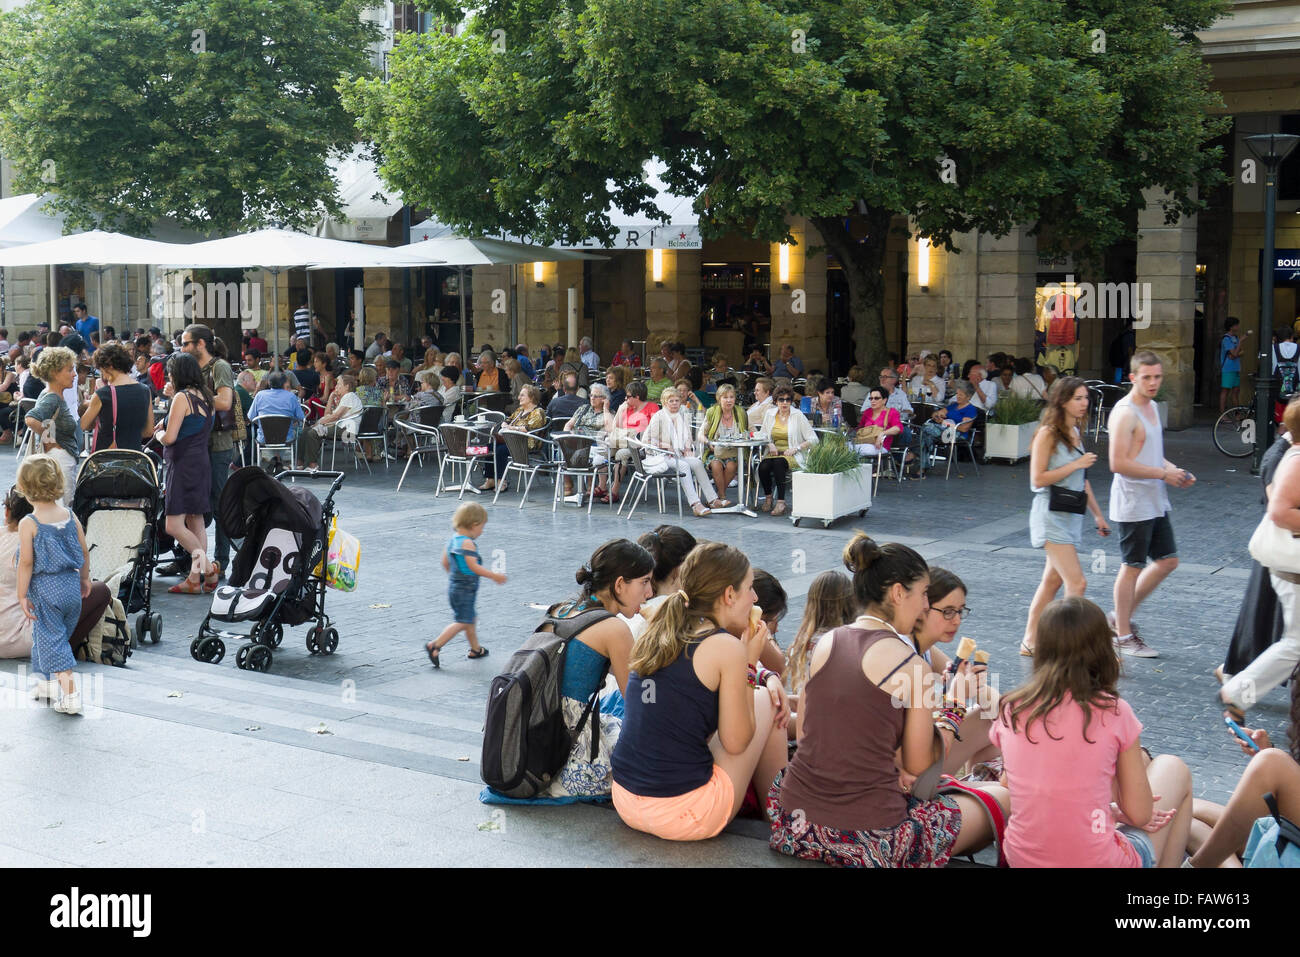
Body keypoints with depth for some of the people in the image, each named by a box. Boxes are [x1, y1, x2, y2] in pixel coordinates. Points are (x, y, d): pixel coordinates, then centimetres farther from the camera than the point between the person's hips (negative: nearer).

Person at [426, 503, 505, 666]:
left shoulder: (452, 539, 8)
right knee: (462, 622, -8)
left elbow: (445, 563, 14)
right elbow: (473, 567, -24)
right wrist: (494, 576, -18)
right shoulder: (467, 543, -20)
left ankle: (475, 649, 32)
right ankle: (435, 646, -12)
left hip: (454, 584, 10)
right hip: (465, 589, -10)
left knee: (471, 618, 21)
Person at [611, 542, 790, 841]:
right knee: (768, 700, 13)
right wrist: (750, 662, 2)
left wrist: (766, 676, 17)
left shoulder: (652, 636, 8)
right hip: (683, 813, -7)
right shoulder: (726, 647, -12)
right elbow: (735, 743, -6)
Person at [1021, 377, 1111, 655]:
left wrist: (1098, 515, 22)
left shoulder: (1075, 433, 14)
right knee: (1077, 582, -14)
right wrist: (1076, 464, -16)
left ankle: (1030, 642, 19)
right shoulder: (1048, 434, -11)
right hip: (1051, 515, -8)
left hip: (1072, 515, 8)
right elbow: (1037, 479, -16)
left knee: (1053, 581, 11)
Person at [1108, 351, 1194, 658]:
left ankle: (1122, 616, 24)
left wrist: (1176, 471, 5)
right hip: (1132, 504, -9)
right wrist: (1164, 474, -19)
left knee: (1167, 560, 13)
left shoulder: (1151, 407, 13)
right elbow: (1118, 463, -24)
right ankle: (1123, 636, 11)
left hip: (1155, 503, 9)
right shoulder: (1125, 413, -17)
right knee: (1132, 567, 0)